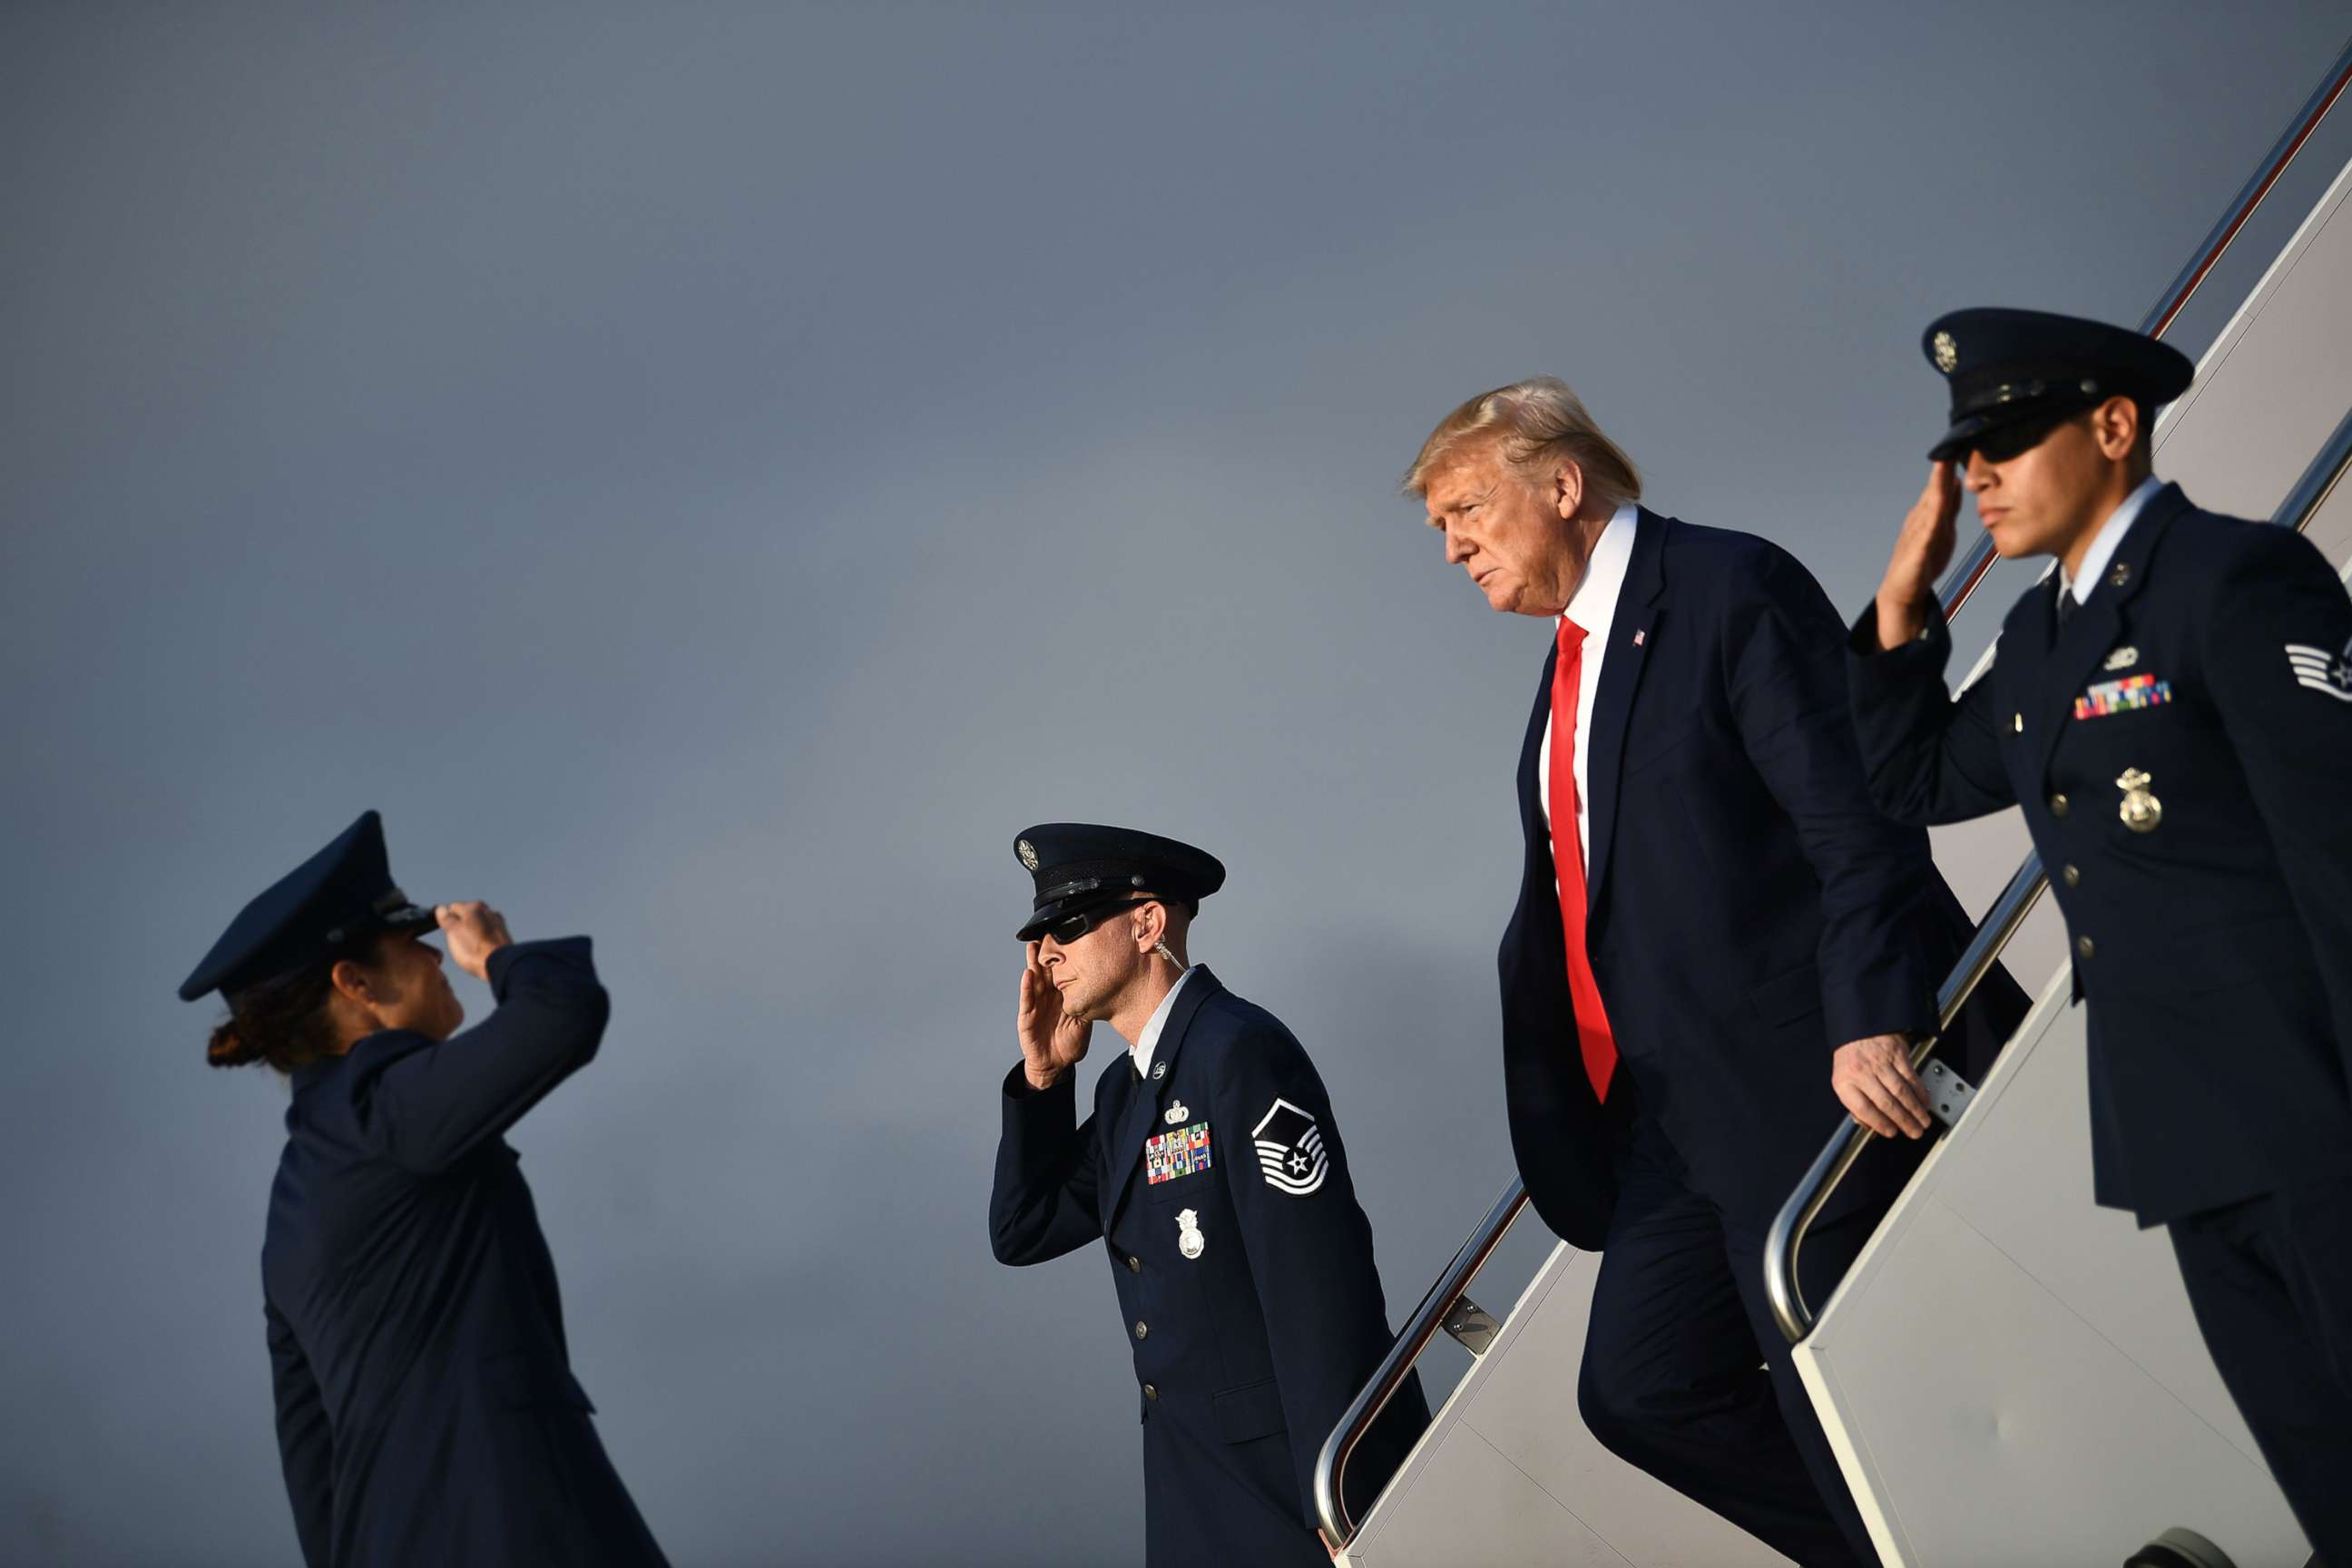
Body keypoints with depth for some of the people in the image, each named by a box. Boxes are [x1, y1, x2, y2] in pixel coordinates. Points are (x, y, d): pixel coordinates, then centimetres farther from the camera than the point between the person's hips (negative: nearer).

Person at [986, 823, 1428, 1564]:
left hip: (1296, 1476, -8)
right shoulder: (1124, 1089, 11)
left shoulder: (1240, 1051, -16)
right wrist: (1041, 1075, 2)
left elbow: (1322, 1288, -21)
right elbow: (1021, 1233, 14)